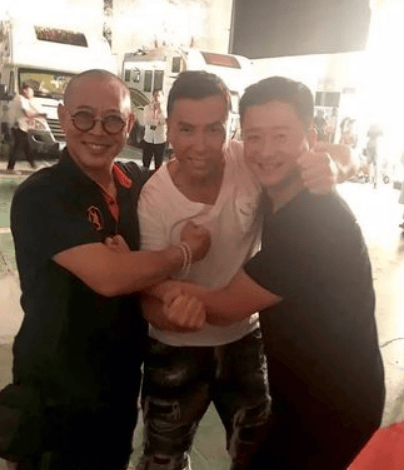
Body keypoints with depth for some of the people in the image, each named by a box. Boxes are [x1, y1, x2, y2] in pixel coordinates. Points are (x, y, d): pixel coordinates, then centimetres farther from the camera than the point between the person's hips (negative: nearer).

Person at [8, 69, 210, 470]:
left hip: (123, 379, 6)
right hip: (58, 393, -5)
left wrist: (130, 259, -13)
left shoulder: (138, 182, -2)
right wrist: (187, 251, -17)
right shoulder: (40, 196, -22)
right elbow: (109, 276, -32)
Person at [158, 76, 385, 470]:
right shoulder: (273, 195, -3)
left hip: (334, 412, -7)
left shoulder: (316, 224, -31)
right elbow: (244, 290, 4)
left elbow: (227, 307, -23)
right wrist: (192, 298, -13)